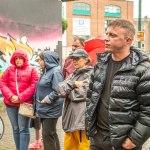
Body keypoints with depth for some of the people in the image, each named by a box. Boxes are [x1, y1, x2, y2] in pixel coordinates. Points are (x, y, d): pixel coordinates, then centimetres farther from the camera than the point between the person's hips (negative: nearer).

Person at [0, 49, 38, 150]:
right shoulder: (9, 70, 11)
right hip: (11, 103, 4)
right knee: (15, 129, 11)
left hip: (25, 103, -4)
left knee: (23, 129, -4)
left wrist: (20, 98, -14)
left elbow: (34, 86, -6)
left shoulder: (31, 70, 2)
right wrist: (10, 96, -11)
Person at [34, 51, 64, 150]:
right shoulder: (47, 71, 13)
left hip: (51, 109, -9)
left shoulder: (55, 72, -16)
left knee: (47, 134, -4)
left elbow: (58, 91, -24)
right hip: (44, 108, 9)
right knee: (51, 133, 16)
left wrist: (47, 100, -18)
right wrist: (40, 101, 8)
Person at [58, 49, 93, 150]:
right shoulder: (73, 75, 18)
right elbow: (60, 89, 5)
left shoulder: (91, 74, -7)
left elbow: (82, 93, -16)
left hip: (83, 118, -8)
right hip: (70, 118, 8)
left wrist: (68, 90, 1)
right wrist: (73, 84, -11)